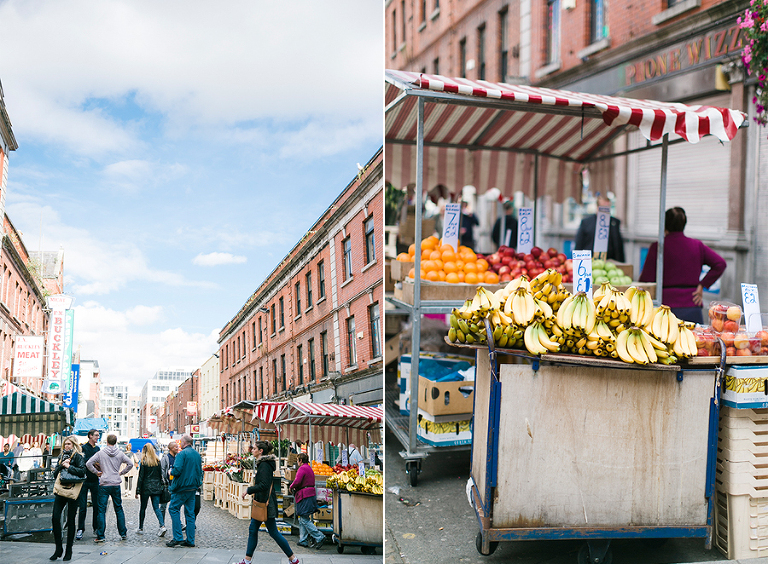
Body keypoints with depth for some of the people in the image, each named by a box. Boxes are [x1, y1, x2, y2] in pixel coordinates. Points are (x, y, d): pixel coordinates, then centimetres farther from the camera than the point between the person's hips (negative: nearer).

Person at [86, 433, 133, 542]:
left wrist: (96, 472, 3)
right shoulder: (120, 453, 1)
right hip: (116, 484, 2)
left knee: (101, 510, 2)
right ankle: (123, 533, 17)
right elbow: (130, 464, 4)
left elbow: (88, 464, -9)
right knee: (118, 508, 14)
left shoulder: (101, 453, -4)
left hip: (104, 485, -2)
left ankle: (100, 535, -1)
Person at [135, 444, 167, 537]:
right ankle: (162, 525, -15)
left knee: (143, 508, 10)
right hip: (156, 487, 4)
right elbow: (161, 474, 7)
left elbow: (141, 477, -9)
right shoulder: (158, 461, 4)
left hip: (146, 487, -4)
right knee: (156, 507, 4)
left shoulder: (144, 461, -9)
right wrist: (161, 486, 15)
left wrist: (138, 491, -6)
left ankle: (141, 528, 18)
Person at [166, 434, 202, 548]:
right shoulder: (197, 455, 11)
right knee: (190, 513, 9)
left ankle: (178, 537, -5)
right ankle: (190, 540, 9)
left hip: (182, 487, -7)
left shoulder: (182, 454, -13)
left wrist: (171, 472, -1)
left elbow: (177, 470, -20)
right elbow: (200, 471, 17)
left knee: (173, 509, 2)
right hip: (193, 487, 7)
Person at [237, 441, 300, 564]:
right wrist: (255, 492, 19)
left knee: (273, 532, -3)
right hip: (261, 503, 10)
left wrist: (248, 490, -20)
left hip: (266, 503, -10)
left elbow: (264, 485, -27)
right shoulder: (262, 463, 12)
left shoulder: (264, 465, -19)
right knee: (253, 530, 11)